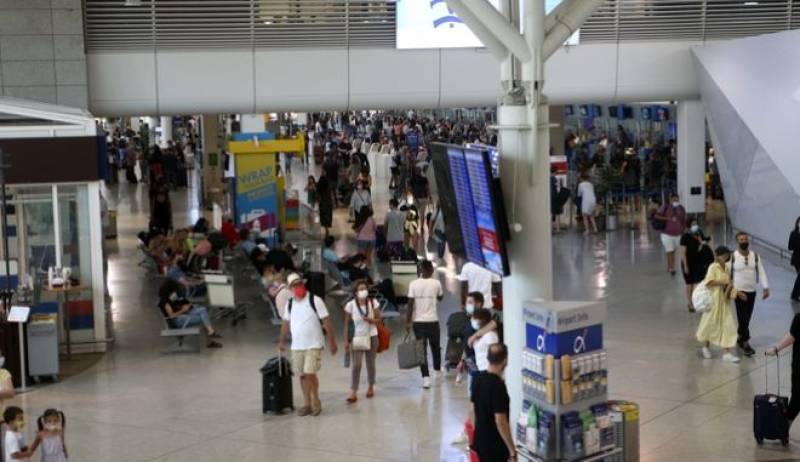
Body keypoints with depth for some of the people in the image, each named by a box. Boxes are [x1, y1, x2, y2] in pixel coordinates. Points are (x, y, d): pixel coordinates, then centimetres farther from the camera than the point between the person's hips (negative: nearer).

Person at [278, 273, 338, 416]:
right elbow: (286, 323, 20)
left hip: (314, 345, -5)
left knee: (310, 373, -13)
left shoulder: (314, 300, -9)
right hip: (296, 346, 5)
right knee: (302, 375, 7)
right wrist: (282, 341, 21)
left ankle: (315, 402, 5)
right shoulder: (290, 304, 7)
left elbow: (326, 321, -10)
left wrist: (331, 341, -13)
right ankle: (307, 404, 15)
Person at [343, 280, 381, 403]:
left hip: (371, 337, 2)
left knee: (371, 364, 11)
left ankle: (371, 387, 31)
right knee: (356, 365, -11)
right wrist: (346, 341, -8)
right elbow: (346, 324, -5)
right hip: (357, 338, -2)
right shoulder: (350, 305, -9)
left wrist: (369, 319, -23)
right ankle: (353, 392, -11)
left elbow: (378, 319, -1)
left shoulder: (373, 303, -5)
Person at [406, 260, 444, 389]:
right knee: (435, 347, 20)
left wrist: (408, 321, -1)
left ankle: (426, 378, -10)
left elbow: (410, 304, -8)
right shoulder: (436, 284, -4)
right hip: (433, 321, 0)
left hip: (418, 321, 0)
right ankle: (437, 372, 38)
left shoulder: (413, 284, -5)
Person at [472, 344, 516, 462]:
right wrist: (512, 450, -17)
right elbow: (500, 421, -24)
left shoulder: (479, 380, 2)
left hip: (480, 442, 8)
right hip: (495, 446, -8)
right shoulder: (498, 386, -23)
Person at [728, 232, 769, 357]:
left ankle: (740, 337, 32)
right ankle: (746, 343, -3)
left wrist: (766, 288, -7)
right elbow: (728, 275, -9)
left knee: (746, 317, 13)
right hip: (739, 292, -4)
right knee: (743, 317, -7)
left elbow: (761, 272, 2)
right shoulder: (733, 257, -10)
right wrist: (736, 291, -15)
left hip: (752, 291, 4)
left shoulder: (755, 256, 2)